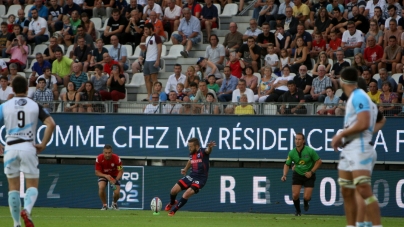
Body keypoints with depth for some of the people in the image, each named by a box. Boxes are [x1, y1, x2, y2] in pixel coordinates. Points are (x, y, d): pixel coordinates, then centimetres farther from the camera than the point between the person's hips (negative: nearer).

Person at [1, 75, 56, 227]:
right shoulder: (35, 106, 3)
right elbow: (51, 124, -7)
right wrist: (43, 144, 0)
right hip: (28, 148, -1)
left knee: (13, 187, 9)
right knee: (32, 186, 6)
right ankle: (27, 210, -24)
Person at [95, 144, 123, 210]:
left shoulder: (116, 158, -27)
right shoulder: (99, 158, -26)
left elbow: (120, 171, -19)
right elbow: (97, 172, -18)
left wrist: (115, 180, -36)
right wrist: (106, 176, -38)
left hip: (114, 176, 0)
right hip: (103, 175, 0)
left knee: (117, 192, -18)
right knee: (101, 187, -31)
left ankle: (114, 203, 20)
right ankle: (104, 205, -5)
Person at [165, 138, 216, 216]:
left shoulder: (203, 152, -18)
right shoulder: (191, 154, 3)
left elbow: (208, 150, -43)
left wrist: (210, 147, -65)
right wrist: (185, 169, 28)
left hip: (200, 179, -6)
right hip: (191, 176, 6)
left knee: (186, 195, -21)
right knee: (173, 191, 1)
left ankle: (173, 210, 2)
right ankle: (172, 203, 37)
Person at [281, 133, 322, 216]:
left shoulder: (310, 151, -19)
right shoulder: (292, 153, -11)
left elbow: (319, 161, -8)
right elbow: (287, 165, 1)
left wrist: (311, 172, -16)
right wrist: (284, 175, -14)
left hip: (309, 175, -2)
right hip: (297, 174, 2)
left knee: (306, 197, -12)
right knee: (295, 195, -12)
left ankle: (306, 203, 29)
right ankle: (298, 211, 18)